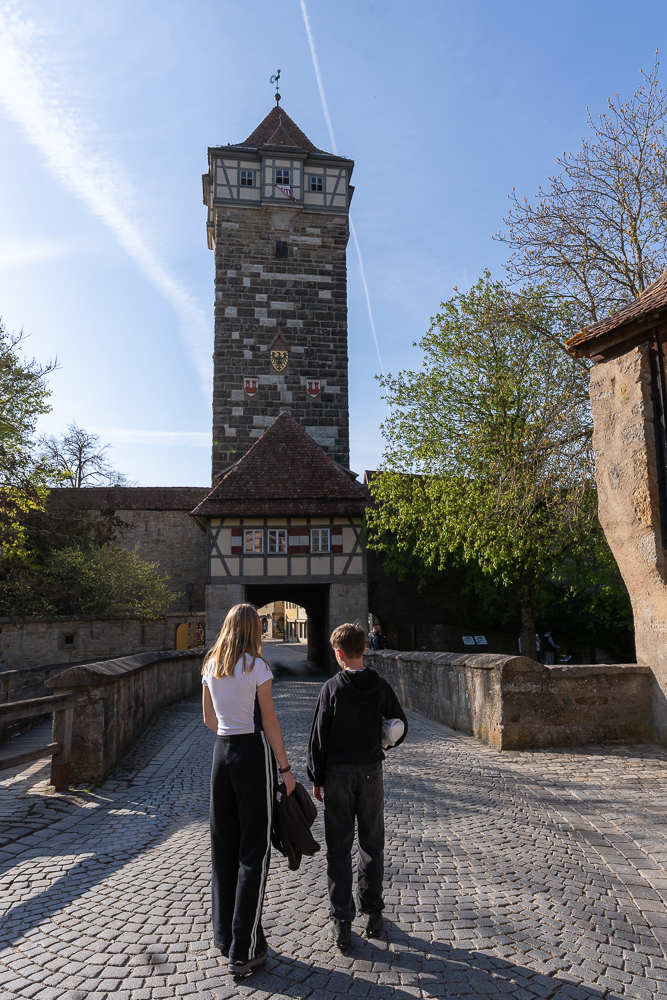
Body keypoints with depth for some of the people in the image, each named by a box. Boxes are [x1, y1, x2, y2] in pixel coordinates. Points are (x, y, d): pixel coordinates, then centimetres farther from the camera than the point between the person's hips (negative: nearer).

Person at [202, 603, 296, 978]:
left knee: (224, 848, 16)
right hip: (253, 753, -6)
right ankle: (245, 950, 10)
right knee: (254, 851, 3)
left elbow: (209, 718, 13)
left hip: (222, 751, 6)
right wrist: (285, 767, -4)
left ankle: (225, 937, 29)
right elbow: (270, 722, -11)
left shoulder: (211, 666, 5)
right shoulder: (256, 666, -13)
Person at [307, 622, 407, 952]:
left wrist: (317, 777, 0)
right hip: (371, 773, 2)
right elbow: (400, 726, 4)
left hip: (337, 774, -2)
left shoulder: (332, 688, -12)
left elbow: (319, 736, -9)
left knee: (339, 849, 7)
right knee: (372, 845, 16)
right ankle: (373, 914, 25)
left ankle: (341, 925, 11)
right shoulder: (380, 686, -5)